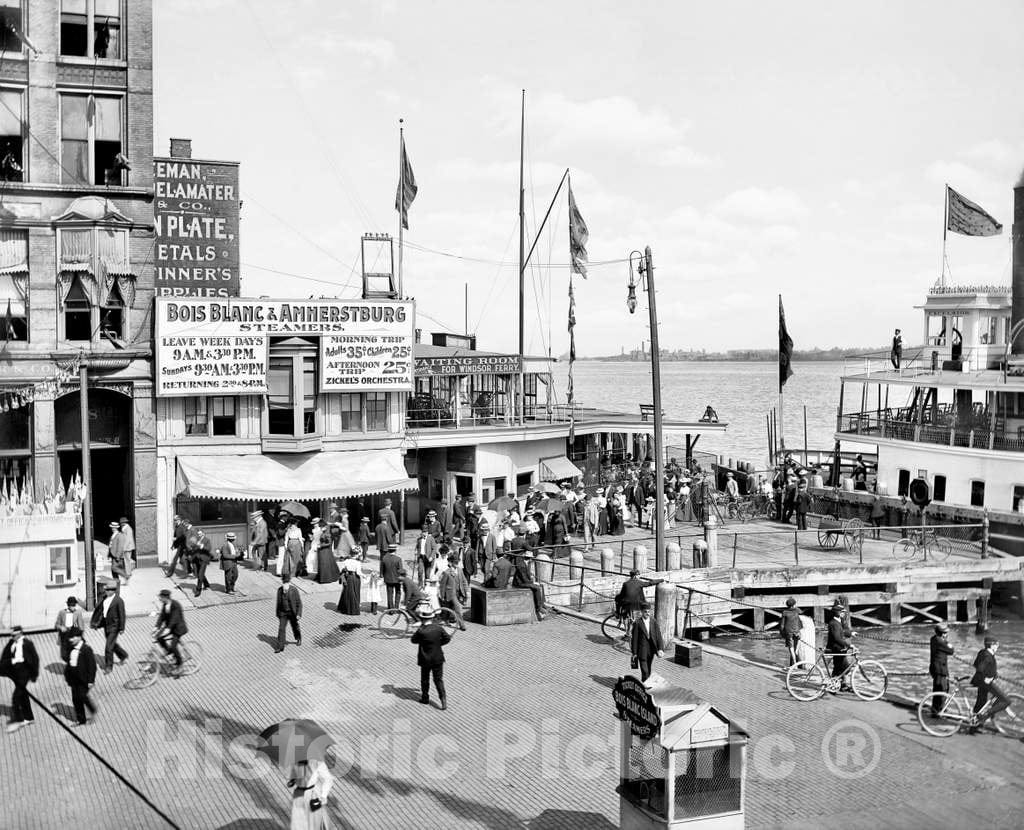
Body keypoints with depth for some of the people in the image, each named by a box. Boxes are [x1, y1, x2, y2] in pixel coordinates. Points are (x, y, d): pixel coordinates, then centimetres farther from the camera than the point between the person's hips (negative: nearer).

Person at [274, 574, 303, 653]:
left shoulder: (294, 590, -19)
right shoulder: (279, 590, -9)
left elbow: (299, 603, -13)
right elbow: (278, 603, 4)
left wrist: (299, 614, -19)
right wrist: (278, 614, 9)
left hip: (292, 613, -2)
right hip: (283, 613, 2)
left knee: (295, 627, 17)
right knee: (281, 629, -4)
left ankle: (298, 638, 46)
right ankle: (280, 647, 1)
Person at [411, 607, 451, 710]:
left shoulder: (421, 631, -19)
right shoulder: (438, 628, -7)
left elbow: (414, 640, -3)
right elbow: (447, 638, 2)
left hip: (426, 659, -3)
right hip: (438, 658, 3)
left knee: (425, 678, 17)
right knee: (438, 679, 9)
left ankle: (425, 697, 28)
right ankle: (443, 698, -3)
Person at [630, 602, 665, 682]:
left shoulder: (654, 621, 0)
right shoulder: (638, 623, -11)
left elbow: (658, 635, -3)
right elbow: (634, 639, -7)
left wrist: (660, 648, -13)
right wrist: (634, 653, -5)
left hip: (651, 650, 4)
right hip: (642, 651, -4)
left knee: (648, 669, 18)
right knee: (644, 671, -7)